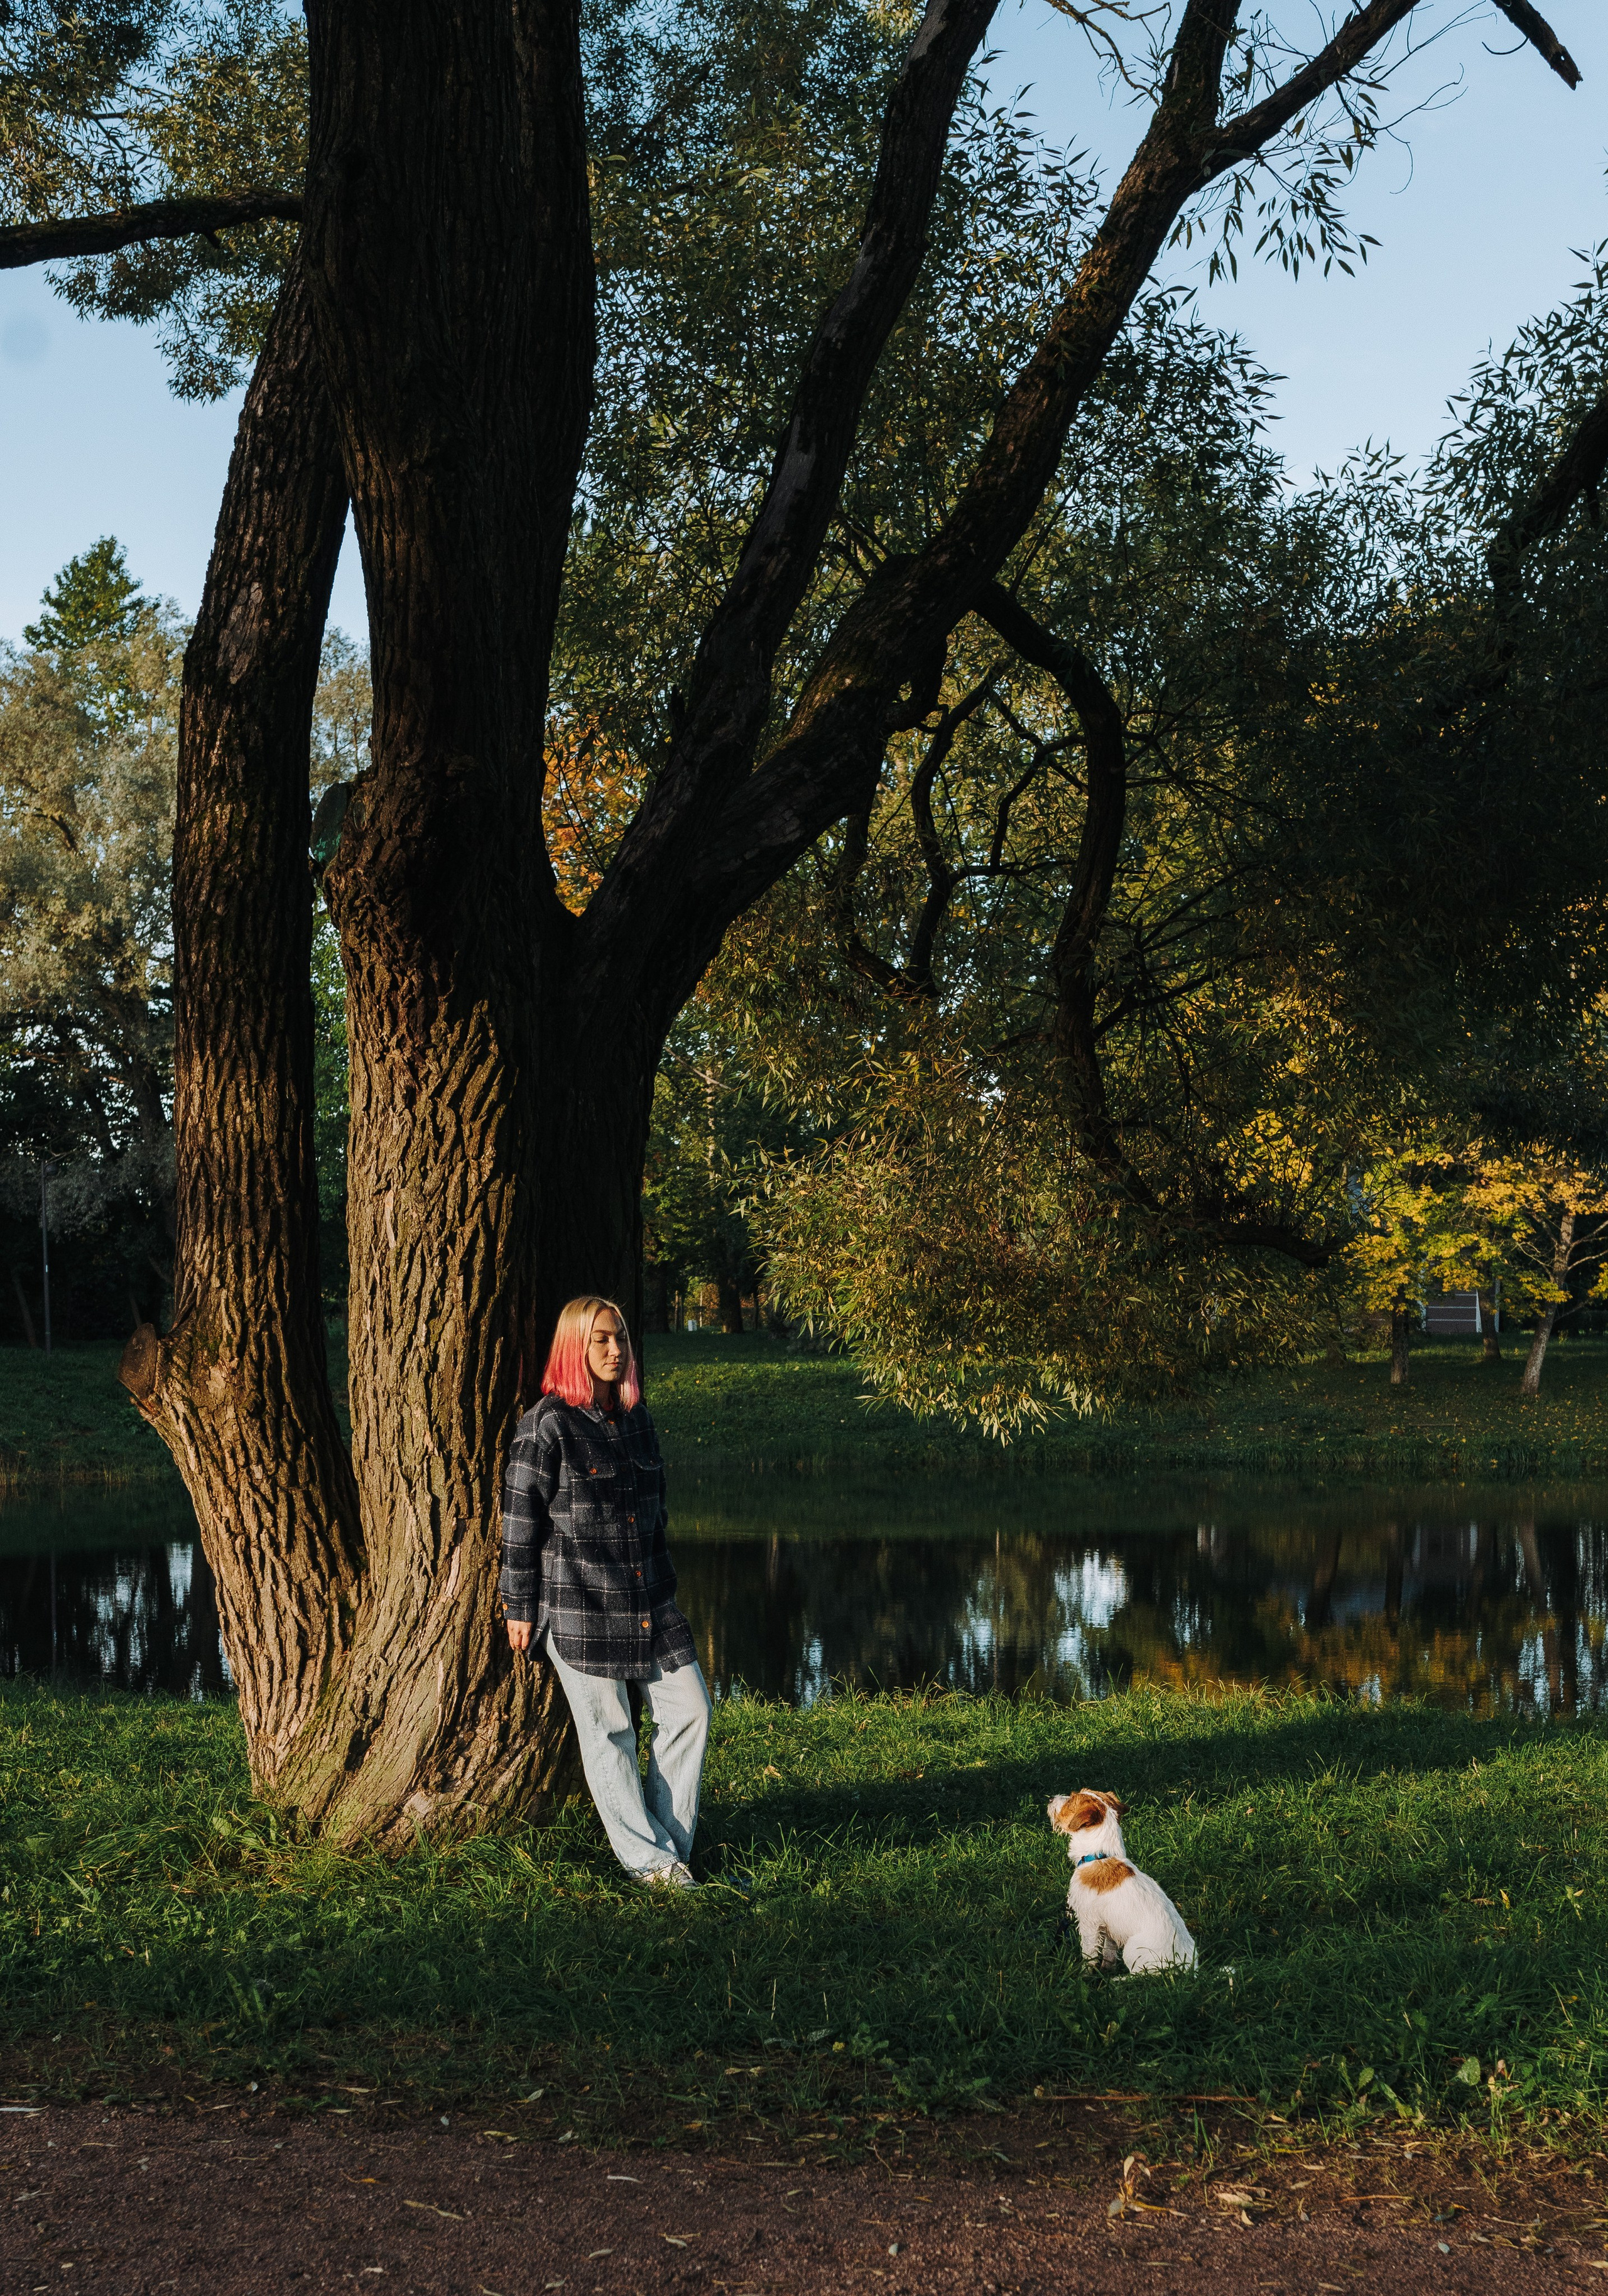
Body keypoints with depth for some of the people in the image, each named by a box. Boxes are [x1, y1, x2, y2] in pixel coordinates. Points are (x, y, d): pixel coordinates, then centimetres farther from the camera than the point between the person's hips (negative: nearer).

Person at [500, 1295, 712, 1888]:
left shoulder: (635, 1416, 11)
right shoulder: (547, 1426, -10)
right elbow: (520, 1521, -8)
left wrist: (663, 1585, 21)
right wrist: (520, 1608, -7)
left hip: (646, 1601, 7)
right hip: (577, 1604, -7)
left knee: (690, 1708, 3)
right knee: (608, 1731, 1)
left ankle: (671, 1839, 15)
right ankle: (648, 1858, 9)